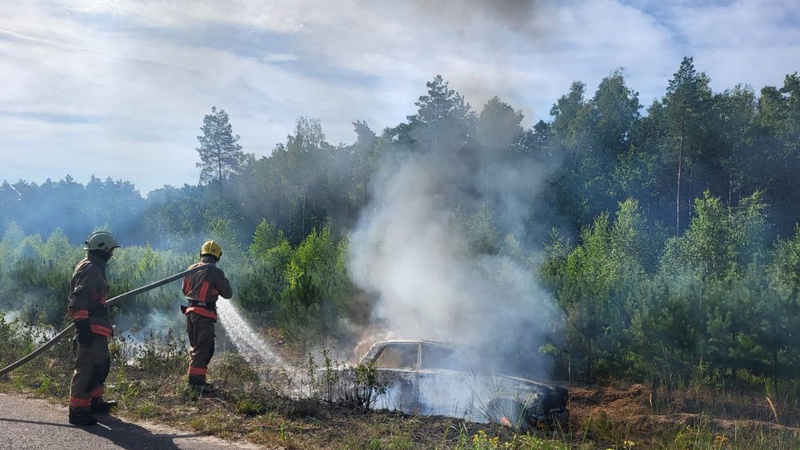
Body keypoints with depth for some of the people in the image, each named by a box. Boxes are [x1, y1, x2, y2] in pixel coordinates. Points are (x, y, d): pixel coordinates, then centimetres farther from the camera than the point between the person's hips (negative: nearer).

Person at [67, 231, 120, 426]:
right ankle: (78, 411, -7)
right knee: (87, 368, -9)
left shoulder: (95, 267, 19)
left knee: (102, 363, 20)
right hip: (90, 329, -11)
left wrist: (107, 324, 29)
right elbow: (79, 300, -23)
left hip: (96, 329, 11)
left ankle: (94, 401, 32)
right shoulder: (89, 268, -14)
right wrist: (82, 326, -28)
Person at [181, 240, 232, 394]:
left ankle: (194, 380, 25)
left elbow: (185, 290, 19)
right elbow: (228, 294, -5)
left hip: (190, 312, 7)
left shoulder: (191, 269, 7)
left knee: (195, 347, 18)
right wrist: (223, 284, 13)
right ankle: (197, 381, -6)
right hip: (204, 315, -7)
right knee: (203, 349, -3)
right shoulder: (215, 272, -13)